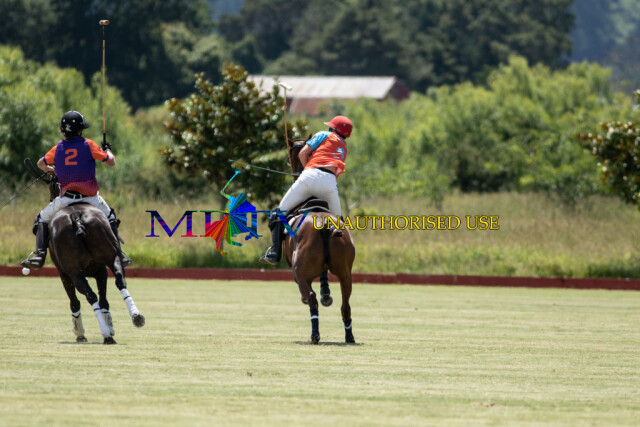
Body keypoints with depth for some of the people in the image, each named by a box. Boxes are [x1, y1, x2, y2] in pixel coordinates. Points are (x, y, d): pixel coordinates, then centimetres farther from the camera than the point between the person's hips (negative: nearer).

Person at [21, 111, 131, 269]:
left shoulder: (58, 148, 5)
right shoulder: (89, 145, -3)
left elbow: (41, 163, 21)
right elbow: (111, 161, 3)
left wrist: (49, 170, 44)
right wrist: (107, 150, 25)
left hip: (66, 197, 1)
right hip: (90, 196, -1)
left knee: (42, 219, 20)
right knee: (110, 218, 25)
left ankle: (39, 253, 1)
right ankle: (119, 254, 18)